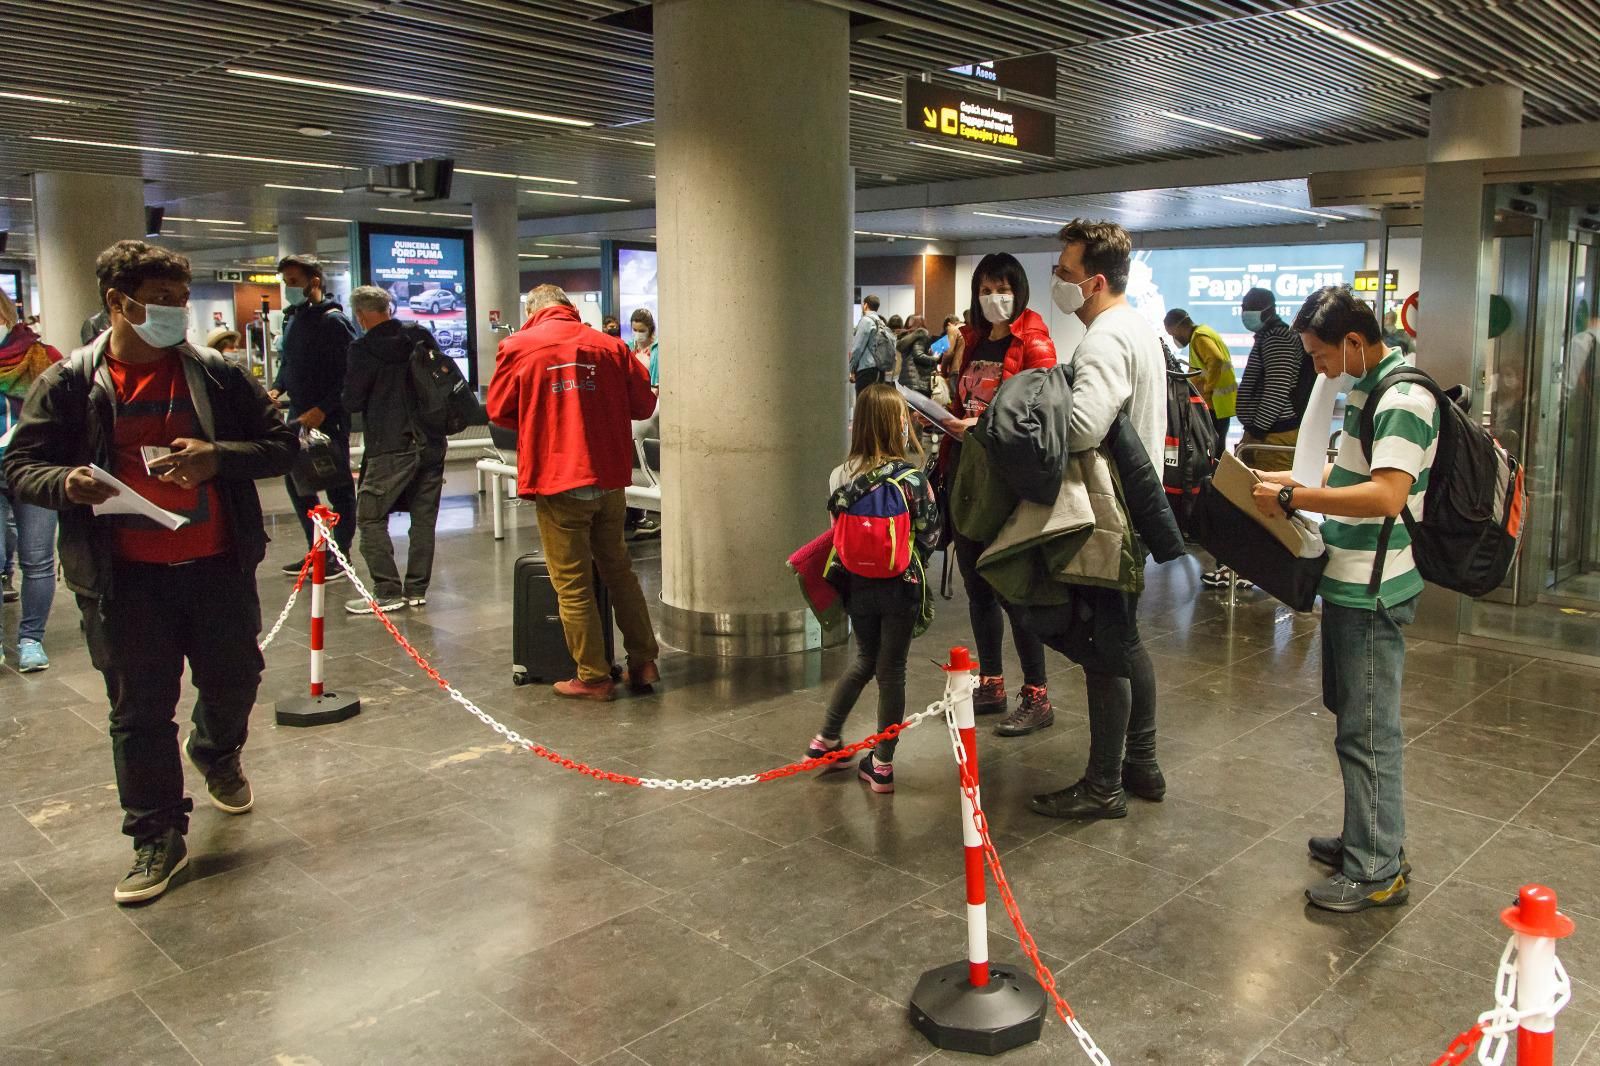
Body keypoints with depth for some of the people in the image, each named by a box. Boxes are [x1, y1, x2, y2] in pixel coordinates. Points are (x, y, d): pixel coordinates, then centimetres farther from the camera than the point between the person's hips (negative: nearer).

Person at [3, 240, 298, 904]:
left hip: (217, 564, 2)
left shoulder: (216, 375, 1)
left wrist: (218, 458, -16)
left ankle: (216, 753, 50)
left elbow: (282, 445, 3)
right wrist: (65, 483, -20)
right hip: (124, 577, -1)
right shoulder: (67, 385, -1)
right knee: (139, 711, 5)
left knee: (234, 680, 16)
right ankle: (157, 839, 20)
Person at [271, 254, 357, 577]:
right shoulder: (292, 318, 12)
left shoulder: (333, 321, -12)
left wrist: (323, 410, -21)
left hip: (330, 418, -8)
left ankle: (341, 554, 12)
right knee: (295, 480, 13)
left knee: (338, 486, 1)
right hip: (299, 416, 9)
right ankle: (316, 549, 26)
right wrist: (277, 389, 5)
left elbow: (349, 375, -17)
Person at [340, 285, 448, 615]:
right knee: (424, 517, 10)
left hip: (390, 447, -6)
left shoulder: (363, 349, -11)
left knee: (370, 517, 4)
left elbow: (352, 402, -7)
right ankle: (417, 589, 16)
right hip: (431, 443, 6)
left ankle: (387, 592, 1)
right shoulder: (422, 338, 4)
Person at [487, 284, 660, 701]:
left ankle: (593, 678, 11)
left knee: (573, 584, 5)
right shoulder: (609, 345, 3)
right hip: (609, 479, 3)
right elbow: (643, 404, 6)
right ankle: (643, 662, 21)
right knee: (618, 570, 18)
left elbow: (500, 410, 3)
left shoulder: (518, 346, -3)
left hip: (557, 480, -3)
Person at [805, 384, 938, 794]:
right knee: (892, 671, 8)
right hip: (901, 586, -3)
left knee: (865, 661, 23)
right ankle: (882, 766, 15)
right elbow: (929, 533, -8)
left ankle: (826, 741, 29)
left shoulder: (841, 476, -6)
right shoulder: (912, 476, -14)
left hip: (859, 586, 3)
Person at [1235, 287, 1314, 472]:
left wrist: (1257, 431, -21)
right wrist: (1253, 430, 24)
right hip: (1273, 429, 11)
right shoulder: (1270, 336, 21)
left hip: (1273, 434, -11)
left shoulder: (1276, 339, -14)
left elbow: (1277, 390, -23)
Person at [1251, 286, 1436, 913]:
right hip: (1349, 581, 10)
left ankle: (1377, 871, 9)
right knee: (1353, 716, 19)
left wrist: (1295, 498, -23)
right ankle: (1369, 837, 33)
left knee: (1367, 730, -2)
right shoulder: (1365, 389, 12)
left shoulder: (1403, 399, -19)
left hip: (1372, 591, -10)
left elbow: (1387, 495, -29)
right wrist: (1301, 485, 8)